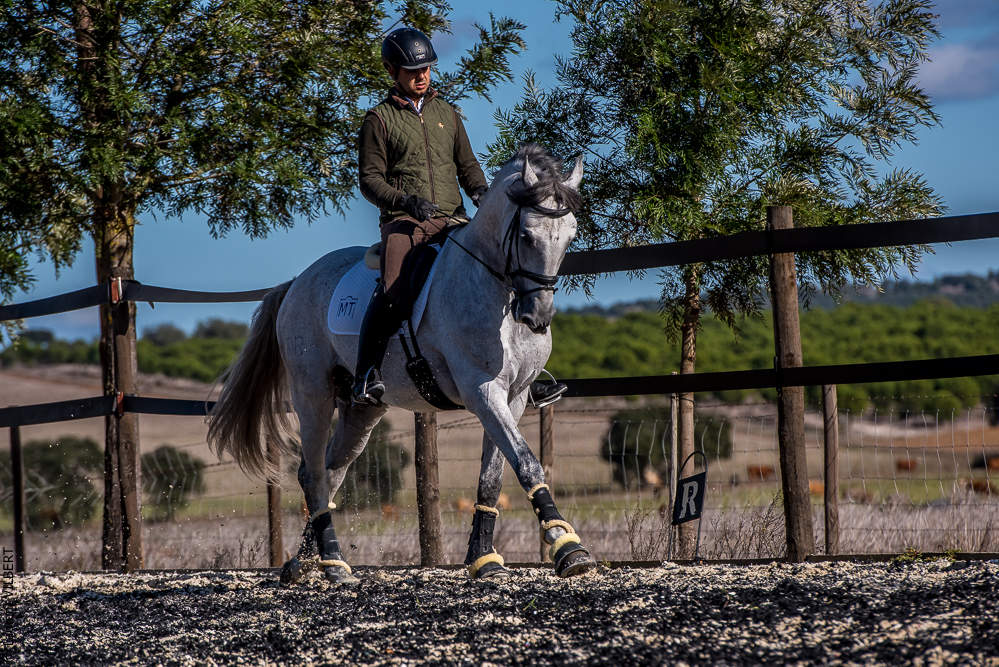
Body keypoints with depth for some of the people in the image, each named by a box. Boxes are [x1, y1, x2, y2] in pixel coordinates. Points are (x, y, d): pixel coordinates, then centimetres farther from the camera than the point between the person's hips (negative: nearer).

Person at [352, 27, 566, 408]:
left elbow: (467, 166, 23)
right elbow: (369, 179, 1)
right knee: (390, 290, -28)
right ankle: (367, 374, -21)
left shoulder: (447, 114, 20)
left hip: (453, 219, 4)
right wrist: (406, 201, -17)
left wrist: (480, 191, 0)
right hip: (404, 221, -4)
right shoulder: (379, 120, 5)